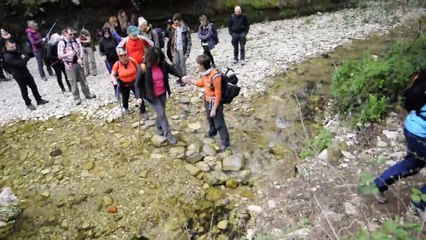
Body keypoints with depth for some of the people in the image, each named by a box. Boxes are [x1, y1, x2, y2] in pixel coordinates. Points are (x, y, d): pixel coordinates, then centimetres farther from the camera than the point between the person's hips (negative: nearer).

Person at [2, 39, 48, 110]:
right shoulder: (7, 57, -22)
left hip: (26, 72, 7)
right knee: (24, 91, 6)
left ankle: (39, 100, 26)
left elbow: (27, 57, 5)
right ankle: (28, 104, 21)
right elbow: (20, 63, -30)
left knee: (34, 87, 14)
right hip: (19, 76, -7)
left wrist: (24, 58, -17)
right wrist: (25, 58, -14)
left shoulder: (16, 51, 5)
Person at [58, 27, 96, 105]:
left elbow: (81, 50, 2)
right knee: (73, 82, 4)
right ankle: (76, 98, 15)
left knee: (83, 80, 16)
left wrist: (80, 58, -17)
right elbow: (59, 56, -15)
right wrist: (67, 54, -35)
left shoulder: (76, 40, 1)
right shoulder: (61, 43, -11)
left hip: (78, 63, 4)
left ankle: (87, 94, 30)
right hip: (70, 64, -4)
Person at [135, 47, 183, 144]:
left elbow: (173, 69, 1)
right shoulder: (143, 68, -21)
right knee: (162, 114, -2)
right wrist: (139, 97, -20)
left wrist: (182, 76, -16)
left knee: (161, 113, 19)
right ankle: (168, 134, 14)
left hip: (162, 94, 5)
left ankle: (158, 127, 47)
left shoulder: (162, 64, -9)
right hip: (152, 96, -5)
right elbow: (138, 83, -13)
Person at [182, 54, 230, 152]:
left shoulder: (215, 76, -32)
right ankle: (212, 132, 59)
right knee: (210, 119, 31)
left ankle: (225, 144, 18)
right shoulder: (205, 73, -6)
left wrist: (214, 109, -21)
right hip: (207, 101, 9)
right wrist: (189, 80, 7)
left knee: (219, 124, 3)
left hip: (215, 103, -9)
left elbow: (218, 95, -26)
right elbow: (202, 83, 15)